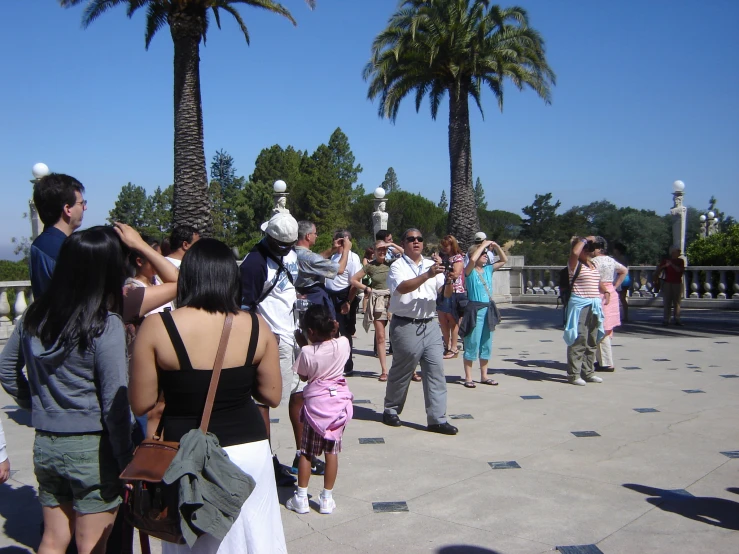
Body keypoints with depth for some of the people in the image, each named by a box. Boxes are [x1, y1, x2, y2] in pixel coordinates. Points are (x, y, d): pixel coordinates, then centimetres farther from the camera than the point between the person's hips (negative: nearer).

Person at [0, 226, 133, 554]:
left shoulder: (35, 316, 1)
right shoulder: (105, 326, -18)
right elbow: (115, 403, -17)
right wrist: (127, 464, -11)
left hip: (45, 445, 6)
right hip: (93, 449, -5)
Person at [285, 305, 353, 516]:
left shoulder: (307, 352, -16)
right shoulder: (342, 344, -10)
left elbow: (303, 376, 0)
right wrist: (334, 332, 10)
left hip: (315, 402, -2)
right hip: (338, 400, 2)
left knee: (306, 451, 10)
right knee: (332, 451, 8)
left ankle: (301, 498, 15)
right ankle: (327, 499, 14)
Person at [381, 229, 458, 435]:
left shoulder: (432, 265, 12)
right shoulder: (398, 266, -4)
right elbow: (403, 288, -24)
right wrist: (427, 274, -35)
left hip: (430, 325, 5)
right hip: (405, 326, -5)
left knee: (436, 370, 0)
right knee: (401, 371, 7)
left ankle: (437, 419, 5)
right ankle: (391, 410, 27)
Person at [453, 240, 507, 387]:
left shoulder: (488, 269, 10)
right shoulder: (470, 271, -8)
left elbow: (504, 260, 19)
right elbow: (472, 259, -29)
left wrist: (496, 246, 5)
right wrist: (484, 245, -16)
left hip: (488, 309, 7)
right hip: (474, 309, -7)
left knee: (486, 345, 12)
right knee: (472, 344, -3)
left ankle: (484, 376, 22)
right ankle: (468, 377, 5)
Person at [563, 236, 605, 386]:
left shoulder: (594, 265, 17)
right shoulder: (575, 265, -6)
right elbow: (574, 253, -27)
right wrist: (584, 240, -14)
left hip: (594, 306, 8)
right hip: (580, 305, -8)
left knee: (592, 341, 11)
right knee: (579, 340, -10)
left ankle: (588, 372, 20)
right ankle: (574, 374, -5)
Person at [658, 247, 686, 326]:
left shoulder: (680, 261, 7)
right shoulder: (665, 260, 5)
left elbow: (681, 270, -9)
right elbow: (658, 270, 0)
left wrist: (672, 264, -16)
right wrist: (664, 266, -17)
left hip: (677, 283, 1)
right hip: (667, 283, -1)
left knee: (677, 302, 2)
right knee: (667, 302, -4)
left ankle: (677, 319, 4)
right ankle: (666, 320, -5)